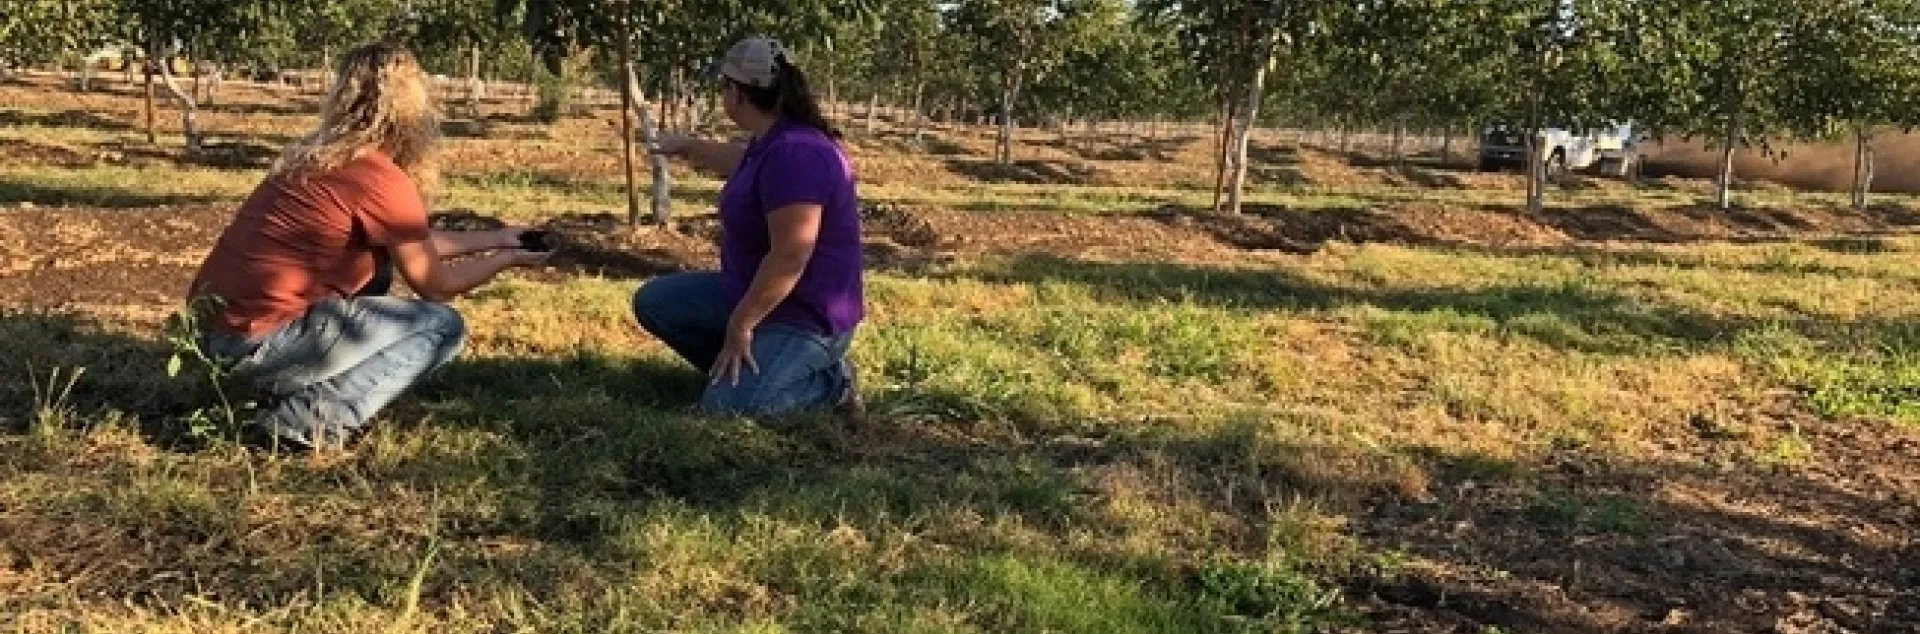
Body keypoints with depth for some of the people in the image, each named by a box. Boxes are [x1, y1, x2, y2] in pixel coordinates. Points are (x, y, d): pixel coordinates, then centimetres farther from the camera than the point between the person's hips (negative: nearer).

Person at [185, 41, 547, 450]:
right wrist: (505, 259, 15)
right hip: (255, 341, -9)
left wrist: (494, 238, 30)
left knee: (376, 267, 26)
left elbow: (412, 244, 23)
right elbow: (436, 285, -1)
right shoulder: (383, 180, -13)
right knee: (443, 326, 1)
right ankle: (308, 421, -7)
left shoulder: (317, 153, 13)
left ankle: (298, 394, 13)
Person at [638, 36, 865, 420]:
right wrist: (687, 147, 45)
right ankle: (744, 368, 8)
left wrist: (740, 324, -23)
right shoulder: (769, 141, 4)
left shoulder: (793, 153, -28)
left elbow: (790, 257, -31)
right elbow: (740, 163, 31)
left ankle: (831, 381, -3)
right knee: (653, 301, 10)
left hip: (806, 316, -10)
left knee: (725, 406, -26)